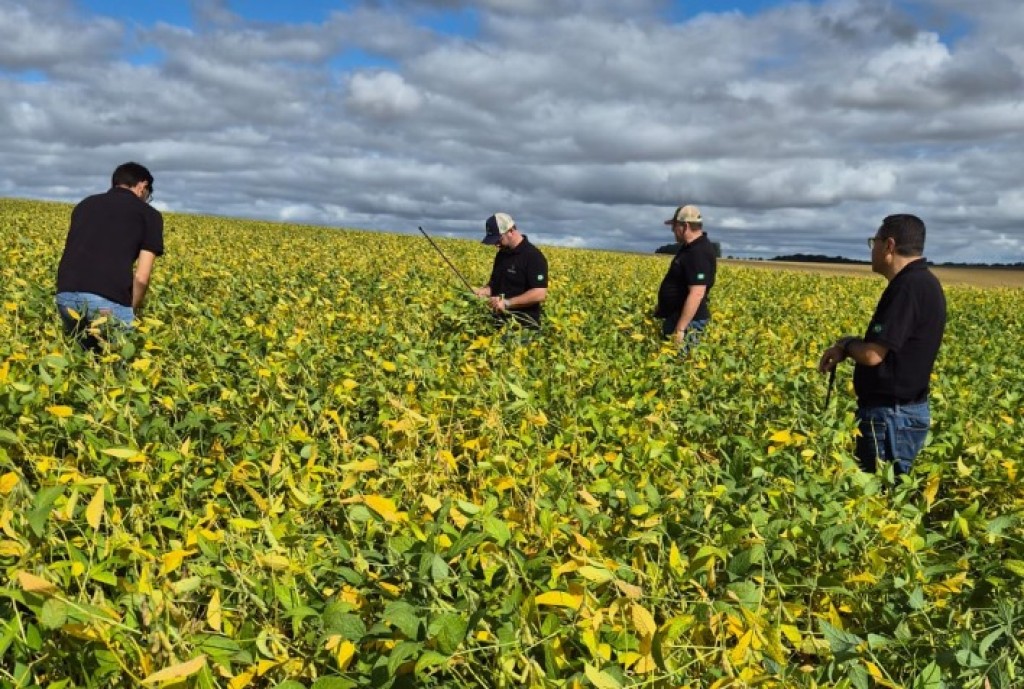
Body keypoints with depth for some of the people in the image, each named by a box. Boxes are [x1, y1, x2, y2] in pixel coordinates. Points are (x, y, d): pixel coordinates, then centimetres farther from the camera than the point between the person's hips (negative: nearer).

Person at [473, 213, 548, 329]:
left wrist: (507, 303, -21)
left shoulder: (533, 256, -14)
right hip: (500, 324, 8)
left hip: (524, 327, -7)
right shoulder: (501, 255, 12)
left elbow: (540, 294, -20)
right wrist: (483, 291, -1)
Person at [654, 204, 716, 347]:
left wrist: (679, 330, -29)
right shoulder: (691, 247, 11)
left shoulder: (699, 253, -22)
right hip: (678, 317, 10)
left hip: (687, 322, -10)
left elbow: (696, 294, -28)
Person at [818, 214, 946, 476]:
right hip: (897, 411, 10)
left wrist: (846, 343, -3)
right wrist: (845, 349, 3)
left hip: (892, 417, -10)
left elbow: (873, 355, -24)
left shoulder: (911, 287, -20)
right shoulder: (918, 282, 12)